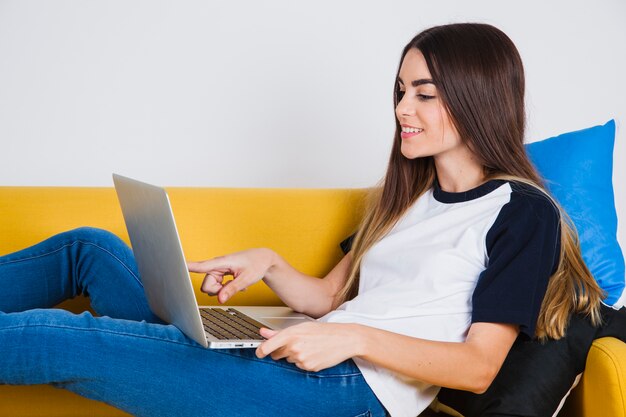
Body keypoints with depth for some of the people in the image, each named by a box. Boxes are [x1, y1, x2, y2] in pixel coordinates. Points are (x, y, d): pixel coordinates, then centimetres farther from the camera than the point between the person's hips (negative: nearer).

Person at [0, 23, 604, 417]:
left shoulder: (521, 212, -1)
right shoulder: (407, 198, 24)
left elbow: (479, 366, -9)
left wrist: (356, 338, -20)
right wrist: (268, 263, 1)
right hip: (305, 360, 9)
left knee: (63, 339, -20)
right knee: (89, 248, 7)